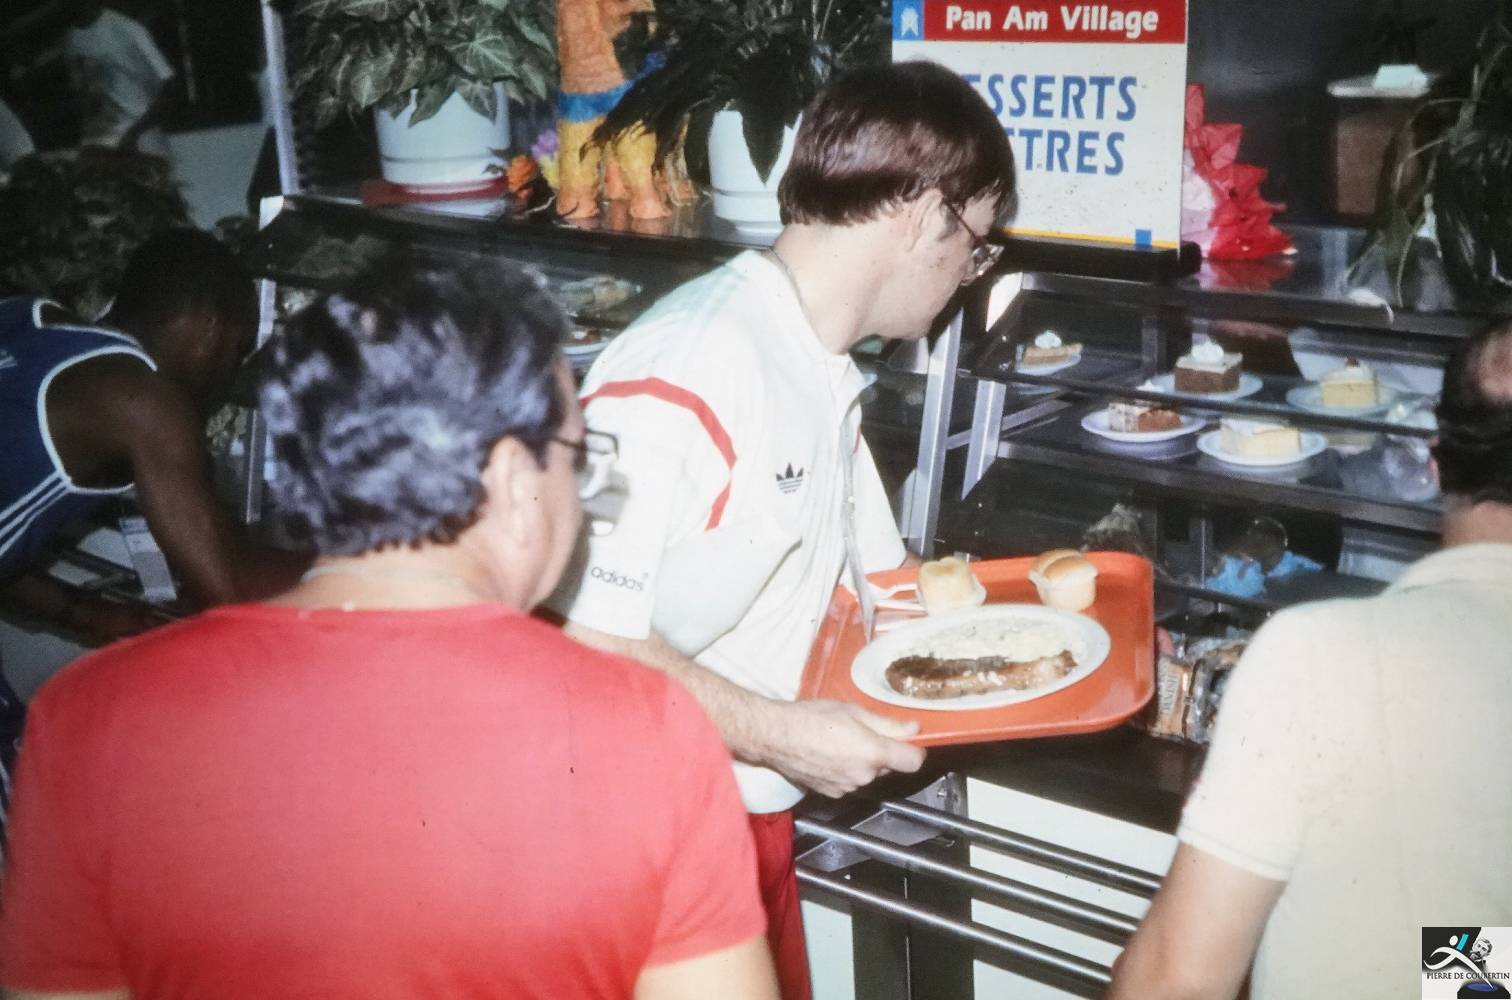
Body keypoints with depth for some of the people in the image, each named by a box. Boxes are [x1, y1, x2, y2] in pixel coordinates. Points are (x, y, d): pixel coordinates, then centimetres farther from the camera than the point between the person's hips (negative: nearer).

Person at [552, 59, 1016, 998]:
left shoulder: (827, 378, 8)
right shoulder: (685, 371, -24)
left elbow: (876, 586, 15)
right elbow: (582, 634, -27)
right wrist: (777, 733, -24)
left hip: (753, 815, 9)